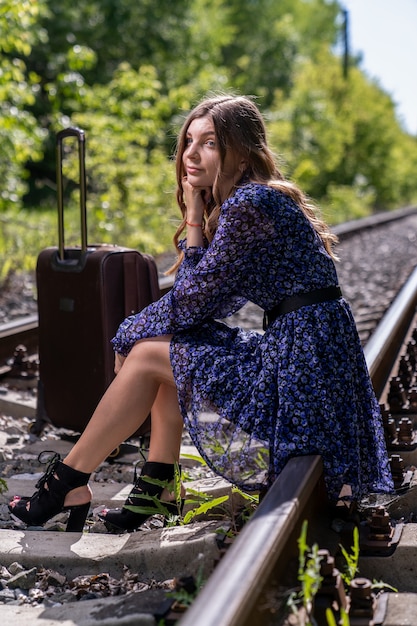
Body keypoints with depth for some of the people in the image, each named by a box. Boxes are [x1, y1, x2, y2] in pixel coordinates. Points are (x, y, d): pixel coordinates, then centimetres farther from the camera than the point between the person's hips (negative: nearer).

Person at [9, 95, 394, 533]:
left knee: (148, 356, -2)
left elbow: (191, 303, -11)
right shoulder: (256, 199, 15)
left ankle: (68, 483, 12)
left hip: (303, 362, -10)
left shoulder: (248, 204, -15)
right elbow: (204, 303, 13)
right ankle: (156, 487, 15)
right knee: (168, 347, 15)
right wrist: (195, 216, 6)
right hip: (309, 353, 10)